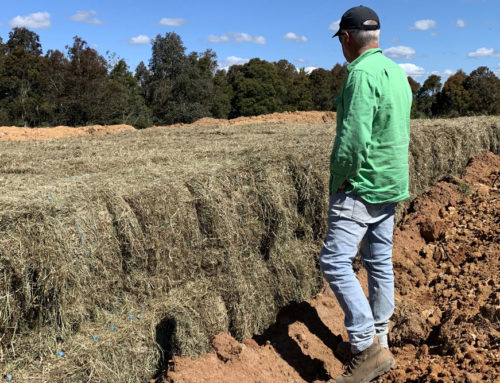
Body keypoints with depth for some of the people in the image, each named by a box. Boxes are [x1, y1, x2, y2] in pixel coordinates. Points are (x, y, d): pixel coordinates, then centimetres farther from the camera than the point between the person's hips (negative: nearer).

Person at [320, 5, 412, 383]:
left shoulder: (362, 74, -17)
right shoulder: (397, 72, 13)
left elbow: (353, 138, -25)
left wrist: (340, 178, -10)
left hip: (361, 185, -10)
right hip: (392, 184, 10)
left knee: (335, 261, -8)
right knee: (380, 261, 14)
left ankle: (368, 349, -7)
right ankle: (379, 342, 25)